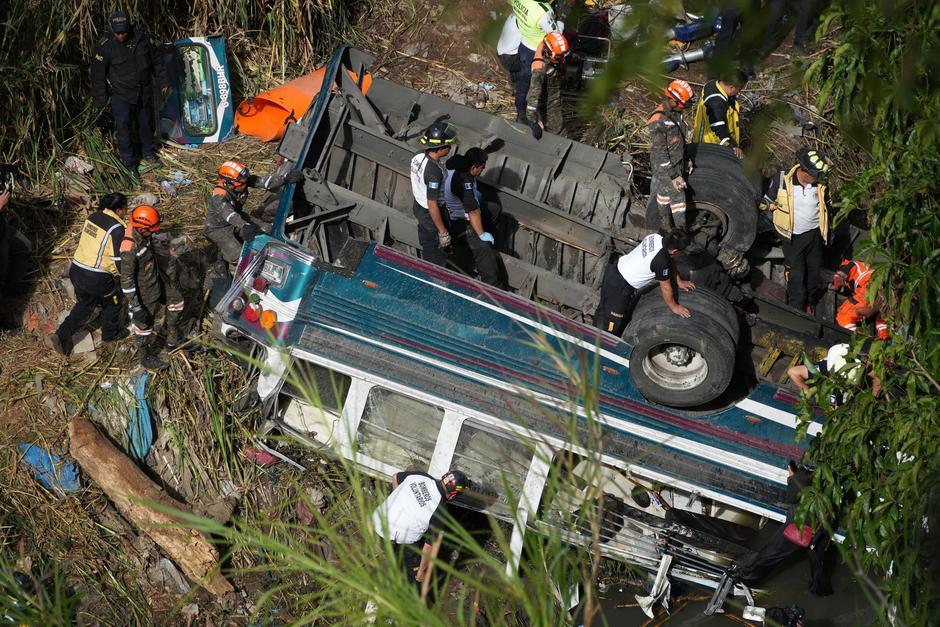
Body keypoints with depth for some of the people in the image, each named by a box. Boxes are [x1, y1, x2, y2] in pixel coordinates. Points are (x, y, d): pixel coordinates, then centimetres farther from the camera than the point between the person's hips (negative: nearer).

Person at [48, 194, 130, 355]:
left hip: (76, 269, 7)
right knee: (112, 302, 21)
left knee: (85, 304, 24)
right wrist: (120, 276, 3)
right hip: (97, 278, -7)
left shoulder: (93, 217, 4)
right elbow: (119, 259, -15)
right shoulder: (117, 228, -18)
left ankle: (61, 336, 11)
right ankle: (110, 333, 40)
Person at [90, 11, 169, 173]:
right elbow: (98, 75, -9)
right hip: (120, 94, -4)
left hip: (144, 93, 4)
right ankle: (129, 163, 2)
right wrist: (101, 100, -7)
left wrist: (162, 82, 10)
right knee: (123, 126, -10)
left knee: (146, 123, 17)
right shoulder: (105, 47, -17)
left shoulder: (141, 38, -6)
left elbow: (156, 61, 7)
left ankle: (148, 153, 40)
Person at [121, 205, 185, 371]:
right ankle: (147, 358, 31)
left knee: (177, 302, 23)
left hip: (158, 278, 9)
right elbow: (126, 279, -29)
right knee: (144, 323, 11)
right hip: (144, 290, -9)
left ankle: (172, 338, 42)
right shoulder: (129, 249, -36)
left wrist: (167, 267, 26)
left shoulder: (143, 234, -12)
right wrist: (135, 307, -25)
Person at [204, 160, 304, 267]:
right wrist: (244, 225, -72)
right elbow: (229, 214, -55)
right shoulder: (219, 196, -38)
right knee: (237, 255, -17)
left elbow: (264, 181, -26)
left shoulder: (242, 181, -20)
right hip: (218, 229, -7)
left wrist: (286, 178, -39)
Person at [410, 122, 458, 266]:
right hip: (432, 215, -8)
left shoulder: (418, 156, -12)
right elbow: (432, 205, -31)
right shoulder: (434, 170, -37)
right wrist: (443, 232, -23)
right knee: (438, 254, 15)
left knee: (426, 243, 30)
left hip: (419, 207, 8)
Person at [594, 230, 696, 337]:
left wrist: (679, 281, 19)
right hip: (618, 286, -9)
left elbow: (670, 260, 12)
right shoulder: (661, 262, -30)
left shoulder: (656, 238, -7)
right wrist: (674, 307, 3)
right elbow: (665, 287, -14)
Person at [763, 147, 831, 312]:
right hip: (793, 237, -4)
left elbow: (826, 205, 9)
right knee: (796, 276, 1)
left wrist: (827, 231, 15)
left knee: (813, 271, 19)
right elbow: (768, 202, -5)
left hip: (815, 234, 4)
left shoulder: (820, 184, -10)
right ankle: (796, 310, 17)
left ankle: (808, 303, 41)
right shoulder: (781, 180, -22)